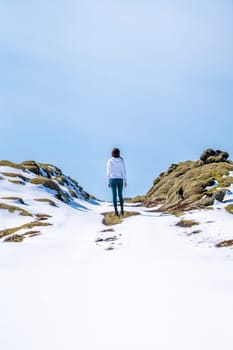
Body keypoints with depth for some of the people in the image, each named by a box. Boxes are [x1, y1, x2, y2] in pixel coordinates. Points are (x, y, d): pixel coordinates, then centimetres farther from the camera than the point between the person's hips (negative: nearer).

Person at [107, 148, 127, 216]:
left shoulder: (109, 161, -6)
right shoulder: (121, 160, -4)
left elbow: (108, 172, -4)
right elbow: (124, 171, -4)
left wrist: (108, 182, 4)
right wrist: (125, 181, 3)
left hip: (113, 180, -1)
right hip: (120, 180, 1)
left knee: (114, 195, 3)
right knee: (120, 195, 14)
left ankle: (116, 211, -1)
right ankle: (122, 210, 9)